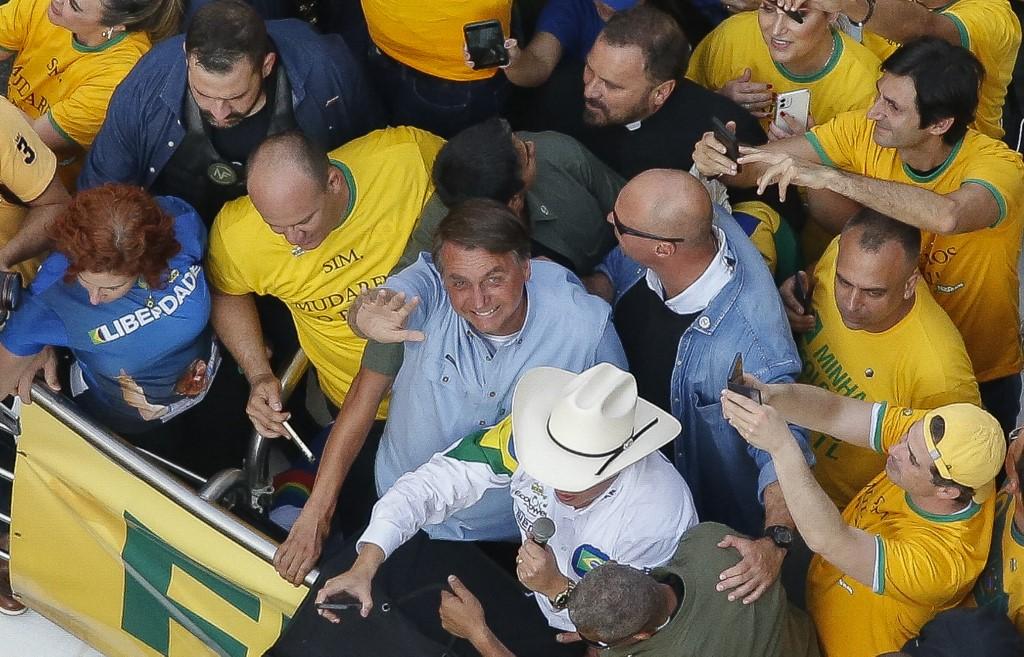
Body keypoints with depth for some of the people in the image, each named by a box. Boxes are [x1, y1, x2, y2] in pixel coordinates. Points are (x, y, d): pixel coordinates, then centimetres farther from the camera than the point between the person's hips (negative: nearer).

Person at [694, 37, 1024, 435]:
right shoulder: (863, 132, -15)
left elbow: (946, 216, -52)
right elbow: (760, 164, -15)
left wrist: (829, 177, -51)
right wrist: (717, 159, -39)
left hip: (981, 377, -3)